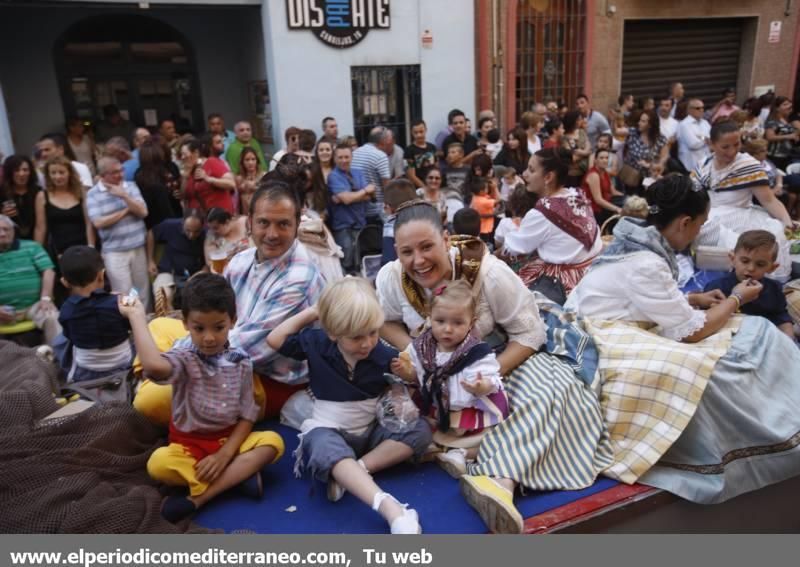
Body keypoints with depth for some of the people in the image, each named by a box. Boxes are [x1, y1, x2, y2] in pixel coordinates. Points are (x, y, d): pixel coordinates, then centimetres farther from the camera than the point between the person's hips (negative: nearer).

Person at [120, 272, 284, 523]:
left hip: (230, 439, 3)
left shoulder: (241, 361, -3)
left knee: (272, 441, -22)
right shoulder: (184, 358, -11)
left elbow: (247, 414, -2)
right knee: (158, 464, -31)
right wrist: (137, 315, -28)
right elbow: (154, 366, -38)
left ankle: (198, 498, -26)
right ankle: (240, 473, -22)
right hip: (189, 444, -2)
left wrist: (225, 454, -16)